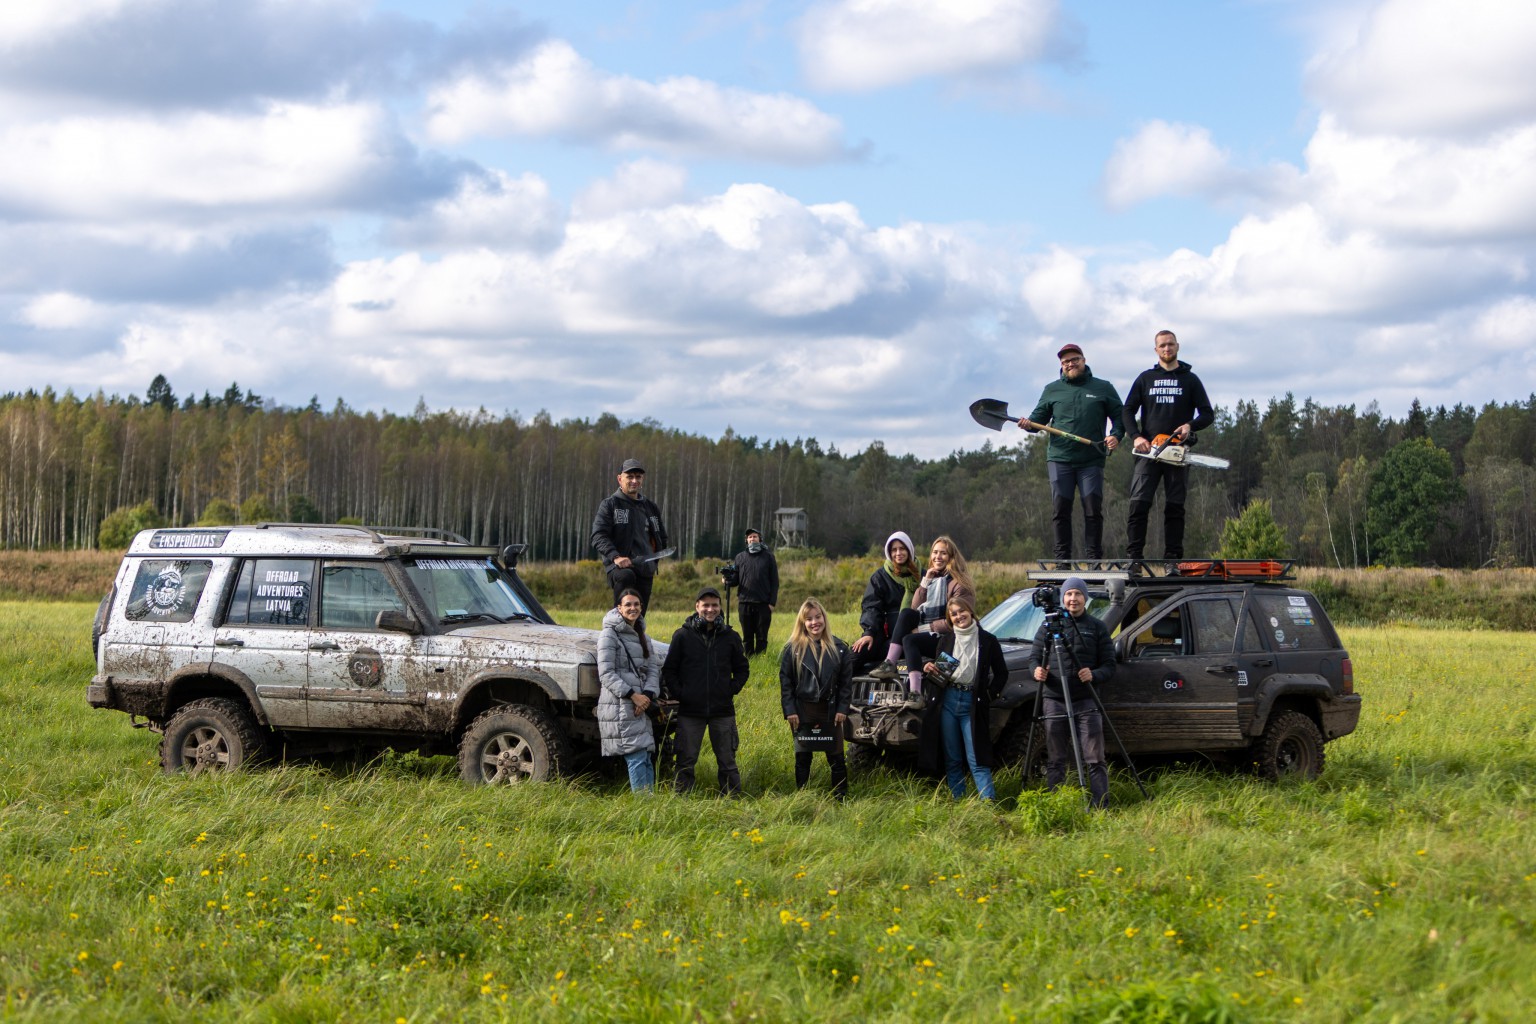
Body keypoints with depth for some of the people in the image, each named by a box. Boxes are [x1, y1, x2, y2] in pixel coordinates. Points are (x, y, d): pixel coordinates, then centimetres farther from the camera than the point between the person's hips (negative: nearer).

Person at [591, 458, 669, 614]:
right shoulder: (610, 504, 3)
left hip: (645, 571, 5)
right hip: (617, 565, -5)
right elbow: (598, 536, -8)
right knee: (625, 576, -40)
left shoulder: (650, 507, 19)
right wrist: (616, 557, -24)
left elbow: (661, 538, 31)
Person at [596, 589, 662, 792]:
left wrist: (647, 695, -7)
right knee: (637, 757, -13)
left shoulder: (643, 637, 20)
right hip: (619, 706, -7)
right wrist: (632, 695, -17)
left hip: (641, 705, 7)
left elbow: (653, 669, 12)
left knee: (646, 759, 6)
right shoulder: (610, 635, -3)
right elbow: (606, 674, -10)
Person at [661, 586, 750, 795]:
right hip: (690, 711, -1)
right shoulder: (682, 636, 1)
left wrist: (731, 691, 1)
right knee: (686, 761, 2)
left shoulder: (730, 637, 6)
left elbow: (741, 669, 15)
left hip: (723, 711, 1)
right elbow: (669, 670, 5)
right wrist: (678, 694, -6)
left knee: (727, 761, 6)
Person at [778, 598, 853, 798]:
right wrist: (789, 710, -8)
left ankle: (841, 797, 13)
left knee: (837, 758, 4)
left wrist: (842, 709, -3)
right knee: (802, 757, 6)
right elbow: (785, 681, -1)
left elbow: (846, 681, 4)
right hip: (802, 711, -1)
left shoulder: (839, 648, 3)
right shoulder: (793, 649, -1)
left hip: (829, 710, 1)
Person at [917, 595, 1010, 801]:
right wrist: (930, 669, -3)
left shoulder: (987, 640, 4)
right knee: (952, 759, 5)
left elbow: (1001, 673, 10)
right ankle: (957, 801, 10)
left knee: (976, 759, -10)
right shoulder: (946, 640, 12)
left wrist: (990, 694, -2)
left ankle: (989, 801, -14)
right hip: (947, 701, 3)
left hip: (972, 703, -3)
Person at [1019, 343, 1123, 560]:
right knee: (1060, 510, -2)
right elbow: (1039, 417, 13)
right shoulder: (1052, 390, 14)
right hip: (1059, 459, 1)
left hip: (1091, 460, -1)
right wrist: (1029, 424, -9)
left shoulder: (1103, 388, 10)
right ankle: (1062, 558, 3)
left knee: (1093, 509, -6)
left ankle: (1095, 558, -2)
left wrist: (1116, 435, -8)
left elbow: (1119, 415, 10)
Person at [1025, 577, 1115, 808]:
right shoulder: (1048, 626, 11)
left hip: (1086, 702, -1)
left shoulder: (1097, 628, 10)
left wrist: (1094, 675, -15)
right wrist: (1036, 670, -11)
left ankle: (1101, 808, -4)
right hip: (1054, 701, 1)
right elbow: (1033, 656, 12)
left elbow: (1109, 665, 7)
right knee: (1055, 761, 4)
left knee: (1095, 760, -5)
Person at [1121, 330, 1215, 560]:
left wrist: (1190, 425, -12)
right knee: (1139, 504, -11)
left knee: (1175, 507, 1)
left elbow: (1208, 414, 8)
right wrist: (1135, 436, -6)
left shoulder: (1190, 380, 11)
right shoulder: (1145, 378, 14)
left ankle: (1173, 558, 2)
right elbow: (1128, 411, 12)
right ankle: (1133, 556, -12)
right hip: (1148, 451, 0)